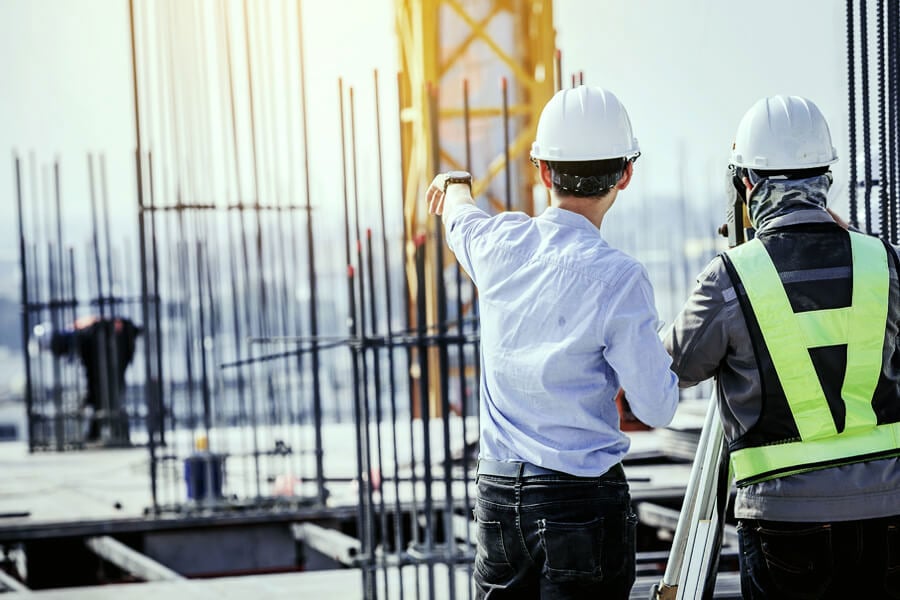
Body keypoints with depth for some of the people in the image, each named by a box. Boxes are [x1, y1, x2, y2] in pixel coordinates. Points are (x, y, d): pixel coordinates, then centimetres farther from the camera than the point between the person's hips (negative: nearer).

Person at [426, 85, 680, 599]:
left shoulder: (498, 244, 1)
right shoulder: (618, 276, -15)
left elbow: (458, 215, 28)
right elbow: (657, 408, -10)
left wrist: (457, 185, 52)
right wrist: (674, 358, 11)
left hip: (498, 494, 6)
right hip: (583, 498, -5)